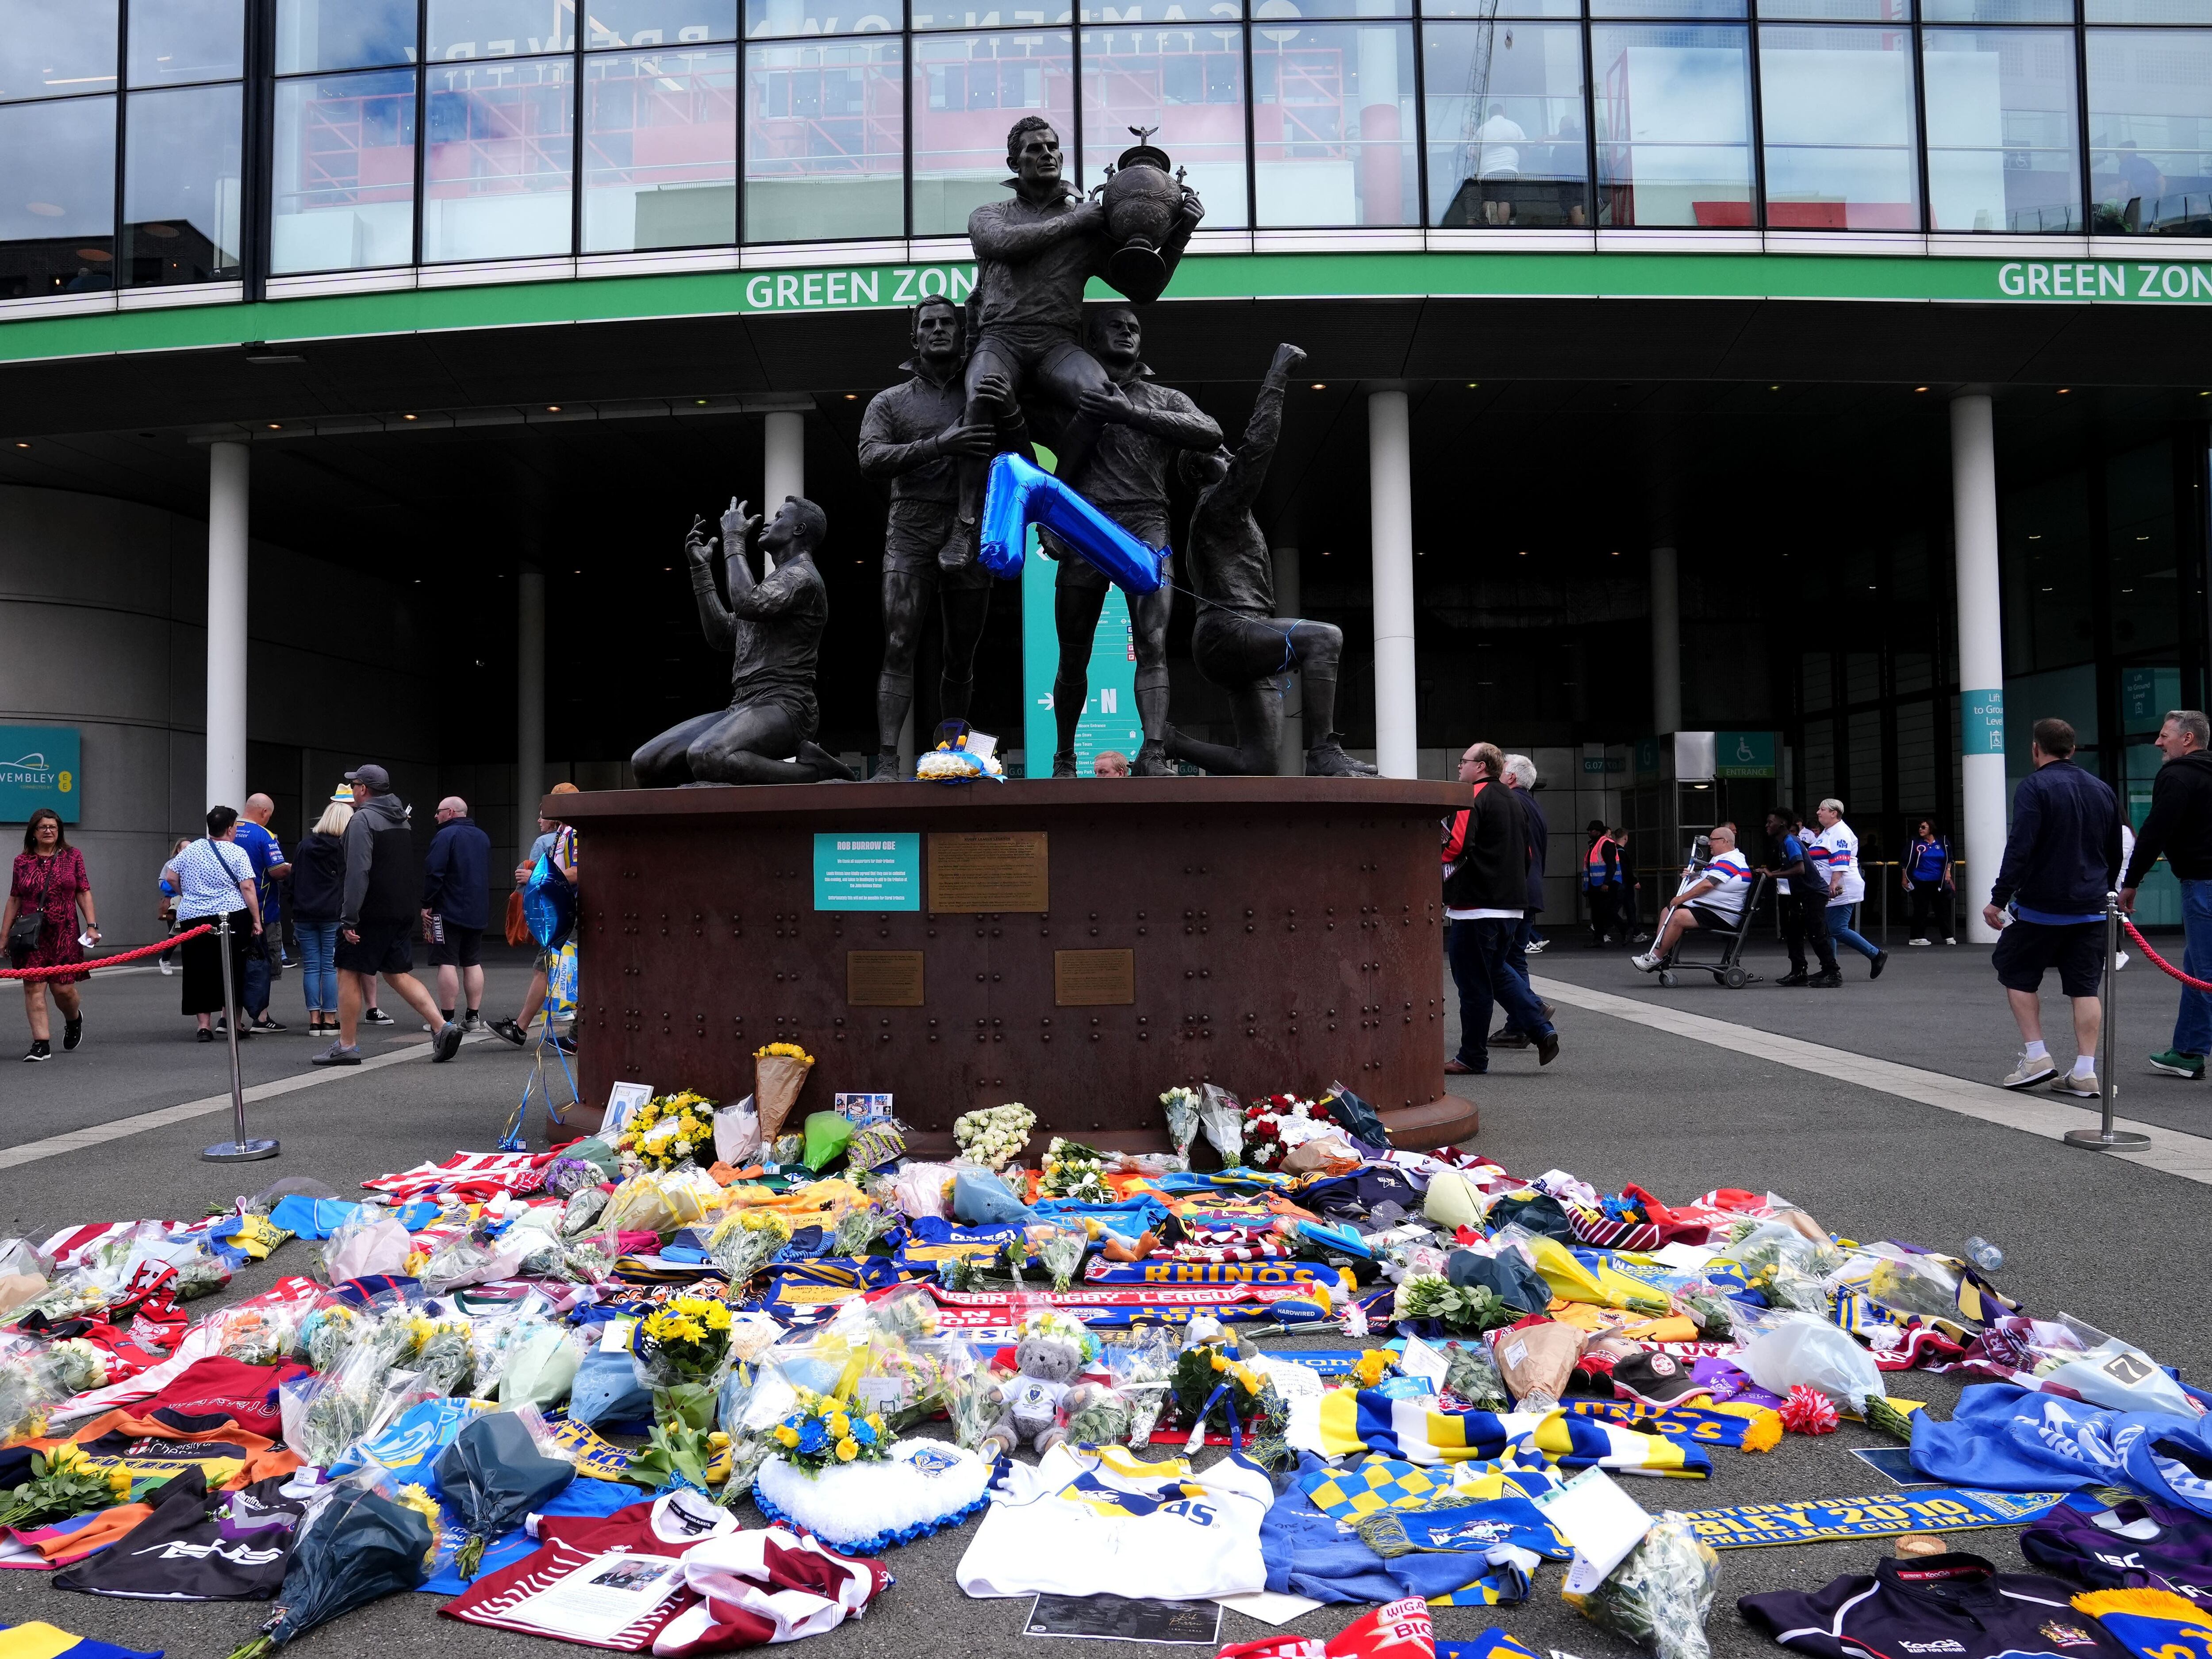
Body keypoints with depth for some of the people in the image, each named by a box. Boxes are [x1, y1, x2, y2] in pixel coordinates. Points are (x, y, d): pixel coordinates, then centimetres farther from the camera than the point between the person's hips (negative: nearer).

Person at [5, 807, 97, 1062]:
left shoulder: (72, 857, 6)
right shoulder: (22, 861, 8)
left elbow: (84, 893, 6)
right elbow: (14, 900, 11)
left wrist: (91, 925, -3)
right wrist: (4, 936, 9)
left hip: (64, 933, -1)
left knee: (63, 988, -4)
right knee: (33, 987, -4)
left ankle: (74, 1020, 29)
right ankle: (41, 1044, -1)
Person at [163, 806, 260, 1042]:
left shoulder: (191, 849, 9)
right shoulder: (237, 853, -5)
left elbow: (170, 877, 13)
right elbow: (247, 888, -10)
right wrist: (256, 920, -8)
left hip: (191, 918, 4)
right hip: (232, 917, -4)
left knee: (199, 973, 8)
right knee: (234, 970, 6)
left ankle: (204, 1025, 6)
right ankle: (235, 1024, 9)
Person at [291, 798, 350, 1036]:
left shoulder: (304, 844, 7)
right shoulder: (344, 846, -3)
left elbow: (293, 879, 10)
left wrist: (295, 912, 15)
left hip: (304, 915, 3)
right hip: (333, 914, -3)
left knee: (311, 967, 5)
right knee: (331, 967, 0)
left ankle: (314, 1019, 5)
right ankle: (330, 1019, 0)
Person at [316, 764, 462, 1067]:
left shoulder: (363, 819, -11)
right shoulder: (401, 821, 16)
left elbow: (358, 873, -20)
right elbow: (414, 871, 21)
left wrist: (349, 919, -20)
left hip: (371, 914, -8)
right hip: (401, 914, 8)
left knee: (349, 974, 2)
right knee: (398, 974, 12)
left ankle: (346, 1046, 6)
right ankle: (444, 1027, -1)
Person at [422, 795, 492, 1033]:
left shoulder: (446, 836, -10)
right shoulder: (483, 837, 14)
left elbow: (434, 872, -17)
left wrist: (427, 904, -10)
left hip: (448, 911, -7)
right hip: (478, 912, 7)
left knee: (447, 963, -5)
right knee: (473, 963, 10)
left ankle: (447, 1018, -6)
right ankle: (474, 1016, 10)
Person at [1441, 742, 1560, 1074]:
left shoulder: (1474, 797, -11)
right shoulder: (1511, 800, 17)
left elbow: (1456, 847, -24)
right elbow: (1526, 854, 22)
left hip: (1477, 906, -9)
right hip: (1511, 905, 9)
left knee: (1472, 981, 0)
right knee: (1498, 971, 20)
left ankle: (1472, 1058, 7)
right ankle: (1542, 1032, 9)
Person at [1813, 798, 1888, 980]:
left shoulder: (1840, 832, -12)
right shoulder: (1826, 833, 21)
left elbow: (1840, 861, -24)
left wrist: (1834, 883, -32)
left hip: (1841, 891, -11)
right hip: (1828, 892, 11)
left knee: (1838, 930, -13)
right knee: (1827, 931, 9)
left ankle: (1877, 955, -2)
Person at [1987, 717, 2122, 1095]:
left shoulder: (2035, 787, -10)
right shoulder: (2103, 790, 10)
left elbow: (2020, 849, -19)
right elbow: (2115, 854, 18)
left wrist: (1999, 899, -16)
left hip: (2042, 907, -5)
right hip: (2092, 909, 6)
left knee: (2017, 972, 11)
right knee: (2085, 986, 6)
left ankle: (2036, 1056, 5)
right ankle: (2085, 1072, 4)